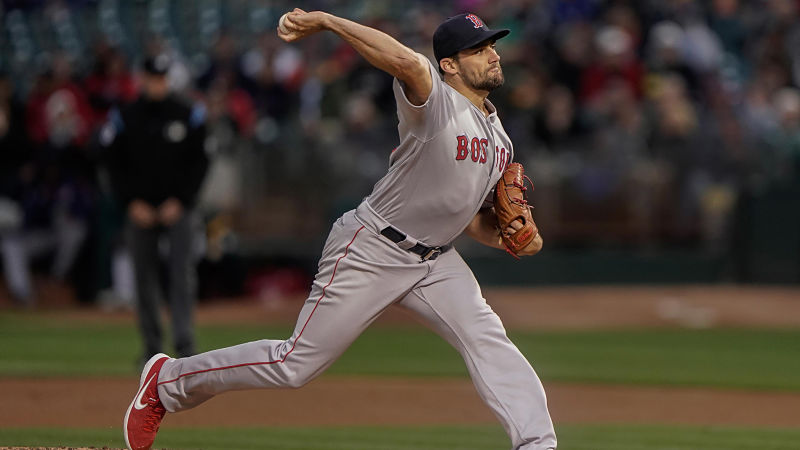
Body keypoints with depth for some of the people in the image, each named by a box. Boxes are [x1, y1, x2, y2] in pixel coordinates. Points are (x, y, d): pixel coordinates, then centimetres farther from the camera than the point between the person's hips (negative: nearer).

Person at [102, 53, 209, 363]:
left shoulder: (188, 117, 3)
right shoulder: (125, 119, 4)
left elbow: (199, 163, 4)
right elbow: (114, 165, 6)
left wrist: (180, 201, -6)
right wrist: (131, 202, -5)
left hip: (177, 209, -1)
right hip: (140, 210, 1)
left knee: (182, 276, -12)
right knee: (145, 280, 4)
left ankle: (184, 344, -16)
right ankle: (152, 347, 13)